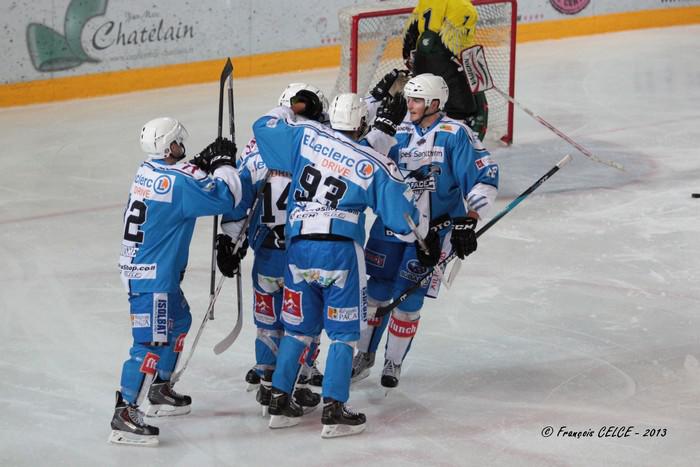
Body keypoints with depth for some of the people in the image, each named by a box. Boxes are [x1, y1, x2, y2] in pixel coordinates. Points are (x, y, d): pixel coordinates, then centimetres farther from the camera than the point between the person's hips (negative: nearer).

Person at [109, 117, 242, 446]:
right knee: (151, 343, -9)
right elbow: (226, 198, -17)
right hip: (153, 276, -10)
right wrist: (224, 163, -1)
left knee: (177, 321, 26)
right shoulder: (176, 182, -22)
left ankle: (160, 390, 37)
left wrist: (207, 163, 7)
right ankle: (125, 413, -10)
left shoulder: (149, 171, 5)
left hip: (138, 267, 10)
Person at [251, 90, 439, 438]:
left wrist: (294, 109, 29)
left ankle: (280, 401, 17)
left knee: (299, 327, 16)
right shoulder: (375, 165, -1)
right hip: (340, 250, -4)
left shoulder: (306, 136, 4)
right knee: (344, 331, 4)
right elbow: (401, 214, 2)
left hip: (297, 247, 4)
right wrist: (425, 241, 20)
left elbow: (265, 126, 14)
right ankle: (333, 411, -1)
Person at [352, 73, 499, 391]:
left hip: (433, 228, -4)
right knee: (377, 292, 6)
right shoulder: (400, 132, 5)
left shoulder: (455, 134, -10)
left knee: (408, 299, -4)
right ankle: (364, 356, 24)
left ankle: (393, 363, 14)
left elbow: (484, 178, -13)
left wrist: (467, 221, -18)